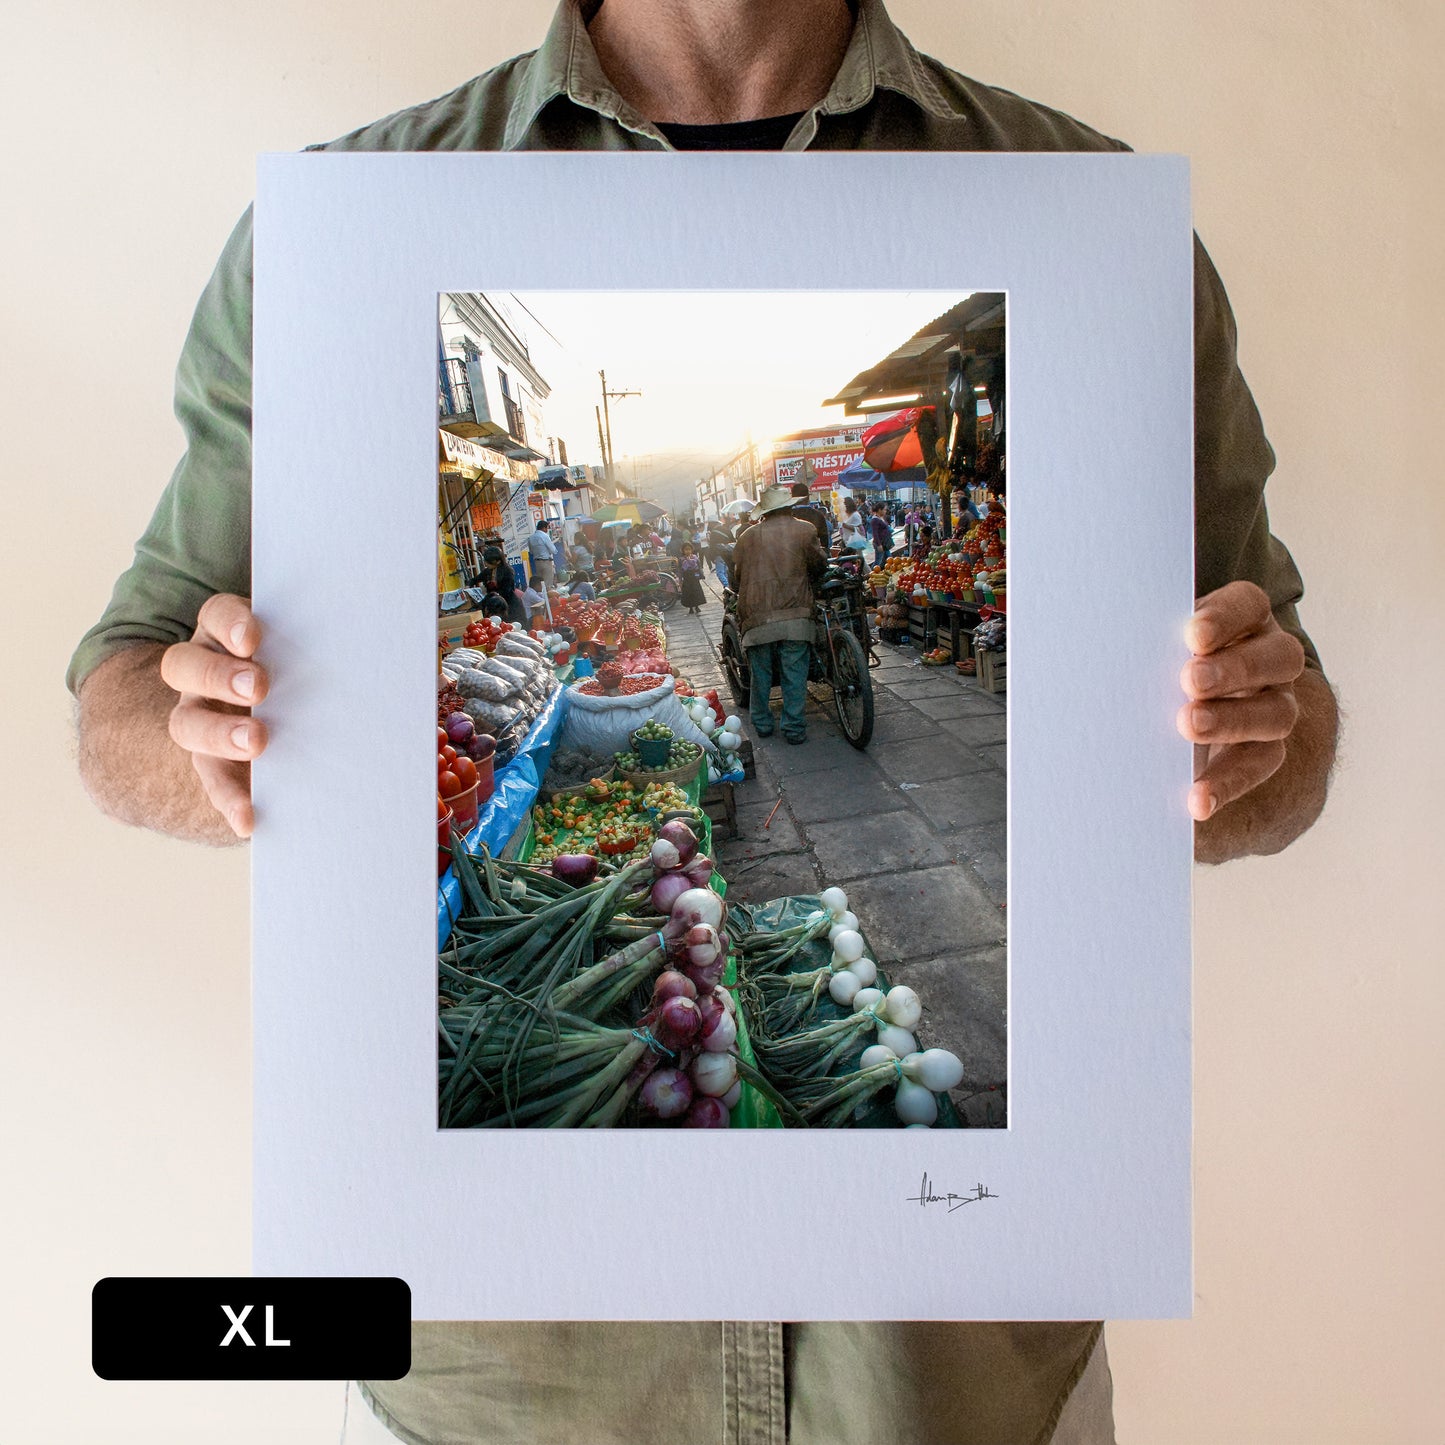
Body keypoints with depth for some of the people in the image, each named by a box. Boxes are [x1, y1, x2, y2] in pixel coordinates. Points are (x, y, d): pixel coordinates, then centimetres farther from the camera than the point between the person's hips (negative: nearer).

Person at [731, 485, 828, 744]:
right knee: (794, 675, 3)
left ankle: (762, 724, 22)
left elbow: (736, 579, 13)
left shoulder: (747, 536, 10)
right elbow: (820, 565, 7)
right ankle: (795, 728, 7)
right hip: (794, 614, -2)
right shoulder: (804, 530, 3)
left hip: (756, 617, 2)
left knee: (760, 674, 13)